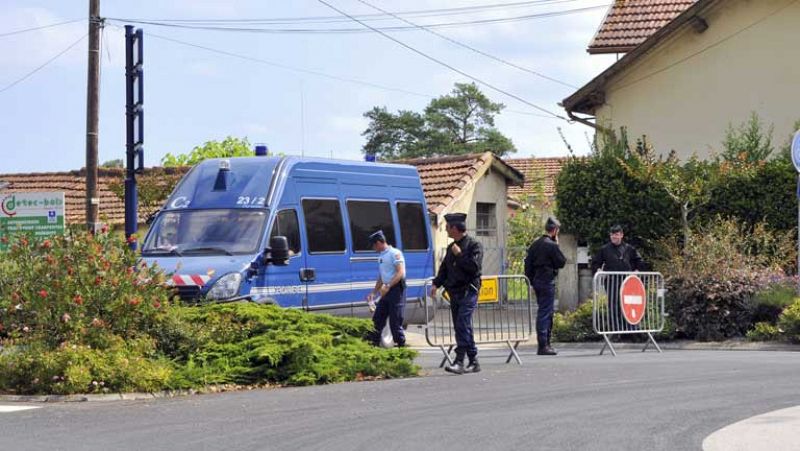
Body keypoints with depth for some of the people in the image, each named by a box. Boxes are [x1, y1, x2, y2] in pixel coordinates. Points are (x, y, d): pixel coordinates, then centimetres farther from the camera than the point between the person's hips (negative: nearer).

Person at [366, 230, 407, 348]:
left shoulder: (395, 253, -9)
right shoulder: (381, 256, 18)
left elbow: (400, 273, -19)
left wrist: (388, 286, -25)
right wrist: (373, 293, 20)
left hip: (396, 289, -9)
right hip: (386, 290, 9)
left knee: (395, 320, -8)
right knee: (378, 317, 9)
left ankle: (401, 345, -1)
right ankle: (375, 343, 14)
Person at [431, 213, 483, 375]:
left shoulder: (474, 245, -6)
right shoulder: (451, 247, 19)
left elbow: (474, 266, -17)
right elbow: (444, 268, 22)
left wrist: (459, 255, -14)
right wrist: (436, 284, 8)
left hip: (469, 291, -8)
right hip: (455, 293, 8)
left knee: (462, 325, -17)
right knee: (461, 327, 7)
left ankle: (459, 361, -22)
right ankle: (473, 362, 13)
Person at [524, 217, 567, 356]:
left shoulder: (535, 244, 10)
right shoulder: (552, 245, -15)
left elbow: (528, 263, 11)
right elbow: (562, 262, -8)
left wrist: (531, 280, 16)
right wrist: (557, 245, -1)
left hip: (537, 282, 8)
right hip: (547, 282, -8)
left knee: (544, 312, 16)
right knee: (545, 313, -7)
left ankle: (546, 343, 22)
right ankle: (543, 346, -7)